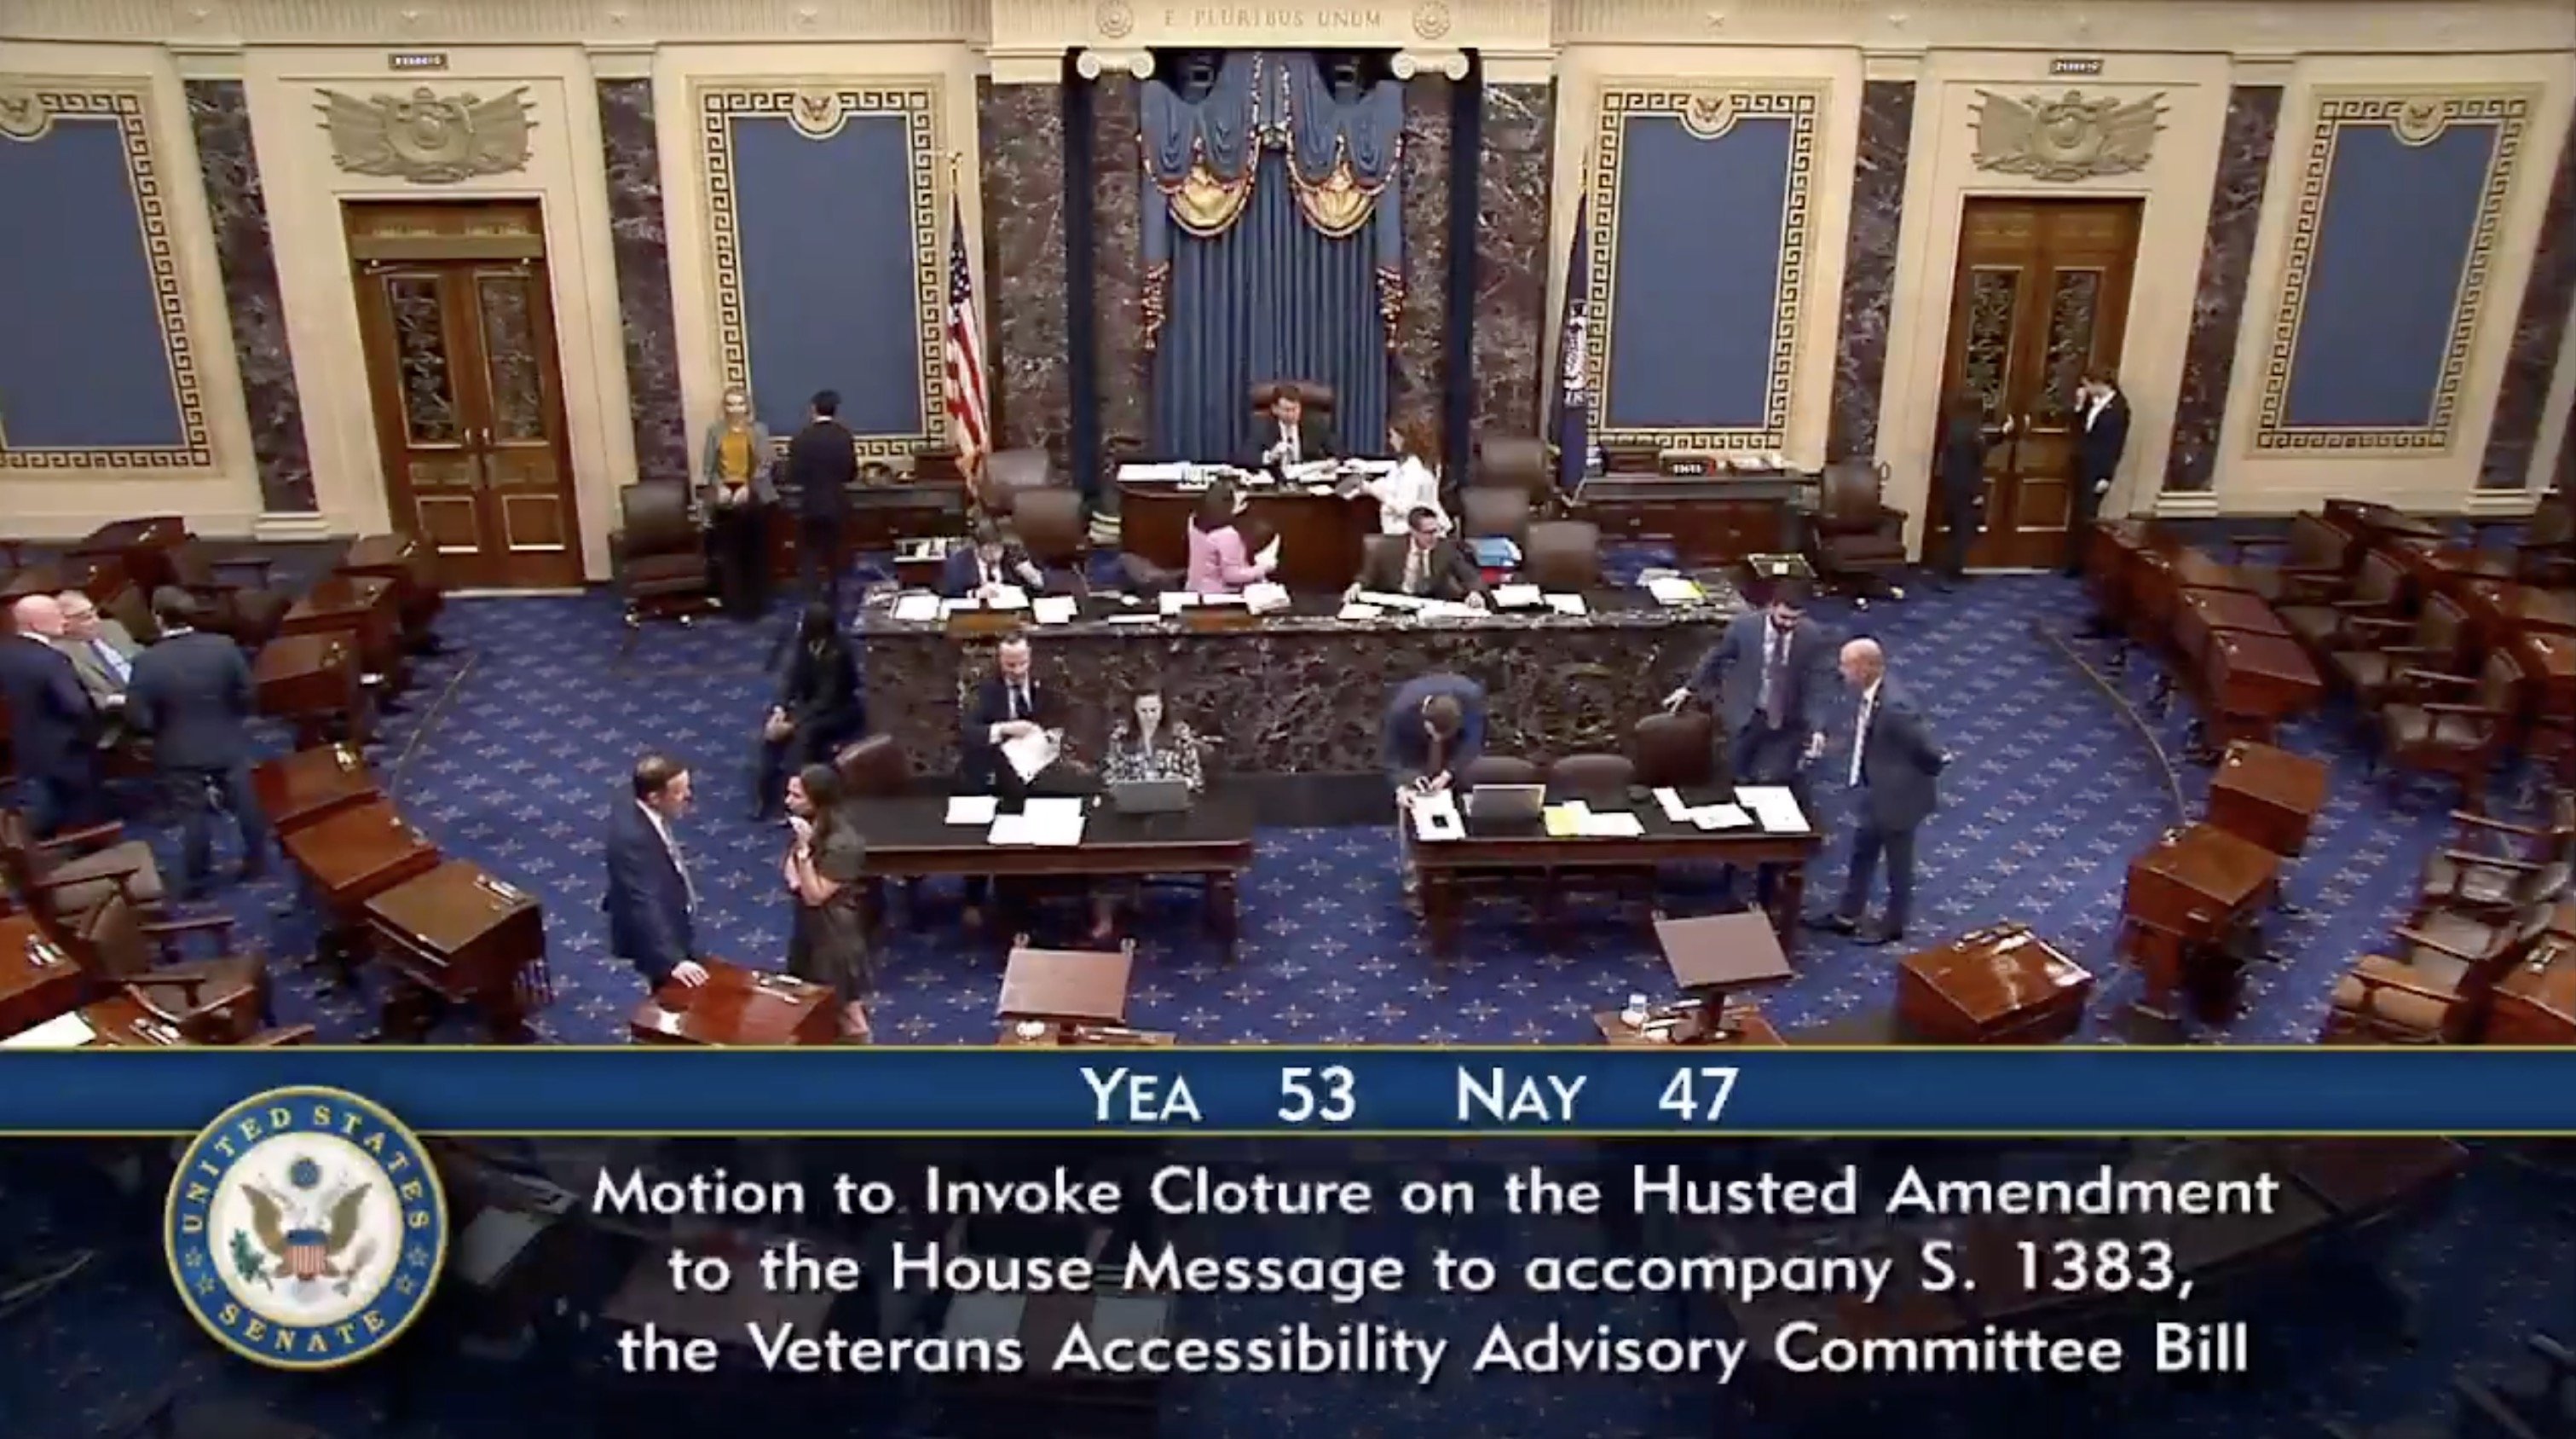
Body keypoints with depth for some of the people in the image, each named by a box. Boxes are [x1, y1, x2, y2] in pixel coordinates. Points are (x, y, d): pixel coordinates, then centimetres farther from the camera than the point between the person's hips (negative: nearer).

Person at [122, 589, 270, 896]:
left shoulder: (147, 662, -20)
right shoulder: (224, 647, -14)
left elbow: (138, 720, -17)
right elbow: (249, 695, -6)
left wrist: (162, 729, 3)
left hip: (181, 754, -2)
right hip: (229, 744, 2)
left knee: (194, 816, 12)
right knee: (245, 805, 19)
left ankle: (194, 880, 24)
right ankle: (257, 862, 33)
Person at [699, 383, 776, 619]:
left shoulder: (759, 430, 3)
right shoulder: (715, 430, 5)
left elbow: (764, 465, -3)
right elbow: (708, 466, 2)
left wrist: (747, 488, -16)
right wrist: (719, 488, -15)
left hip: (754, 497, 0)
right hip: (725, 498, 1)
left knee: (756, 552, 3)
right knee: (729, 553, 1)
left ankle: (756, 604, 12)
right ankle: (735, 604, 8)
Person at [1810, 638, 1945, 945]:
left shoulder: (1894, 707, -34)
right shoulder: (1870, 696, -7)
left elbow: (1928, 751, -26)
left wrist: (1929, 772, -8)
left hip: (1897, 797, -9)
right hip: (1873, 793, 9)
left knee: (1898, 863, 14)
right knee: (1862, 854, 23)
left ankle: (1893, 924, 34)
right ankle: (1847, 915, 39)